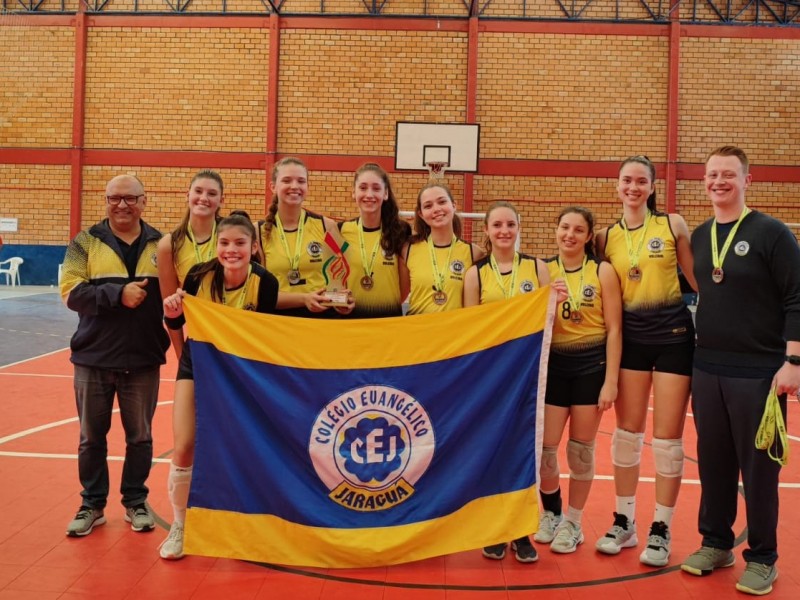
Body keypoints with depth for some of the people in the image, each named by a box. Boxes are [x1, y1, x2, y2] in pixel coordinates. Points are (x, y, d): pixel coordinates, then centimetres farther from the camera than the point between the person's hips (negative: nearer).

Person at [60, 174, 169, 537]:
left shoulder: (161, 244, 3)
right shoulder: (85, 243, 0)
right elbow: (71, 292, -10)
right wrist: (118, 293, -22)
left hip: (143, 359, 1)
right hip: (93, 357, 0)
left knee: (140, 436, 11)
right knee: (92, 436, 11)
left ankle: (135, 501, 28)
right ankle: (92, 504, 27)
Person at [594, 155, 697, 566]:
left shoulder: (672, 224, 0)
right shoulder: (607, 237, 5)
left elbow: (698, 279, 2)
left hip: (673, 333, -2)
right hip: (631, 336, 2)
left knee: (667, 436, 2)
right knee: (627, 431, 8)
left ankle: (660, 530, 15)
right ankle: (624, 522, 21)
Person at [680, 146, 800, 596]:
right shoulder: (698, 237, 9)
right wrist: (701, 356, 12)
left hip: (759, 373, -5)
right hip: (708, 370, 5)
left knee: (759, 467, 4)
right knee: (713, 463, 12)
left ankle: (762, 559, 19)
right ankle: (716, 544, 28)